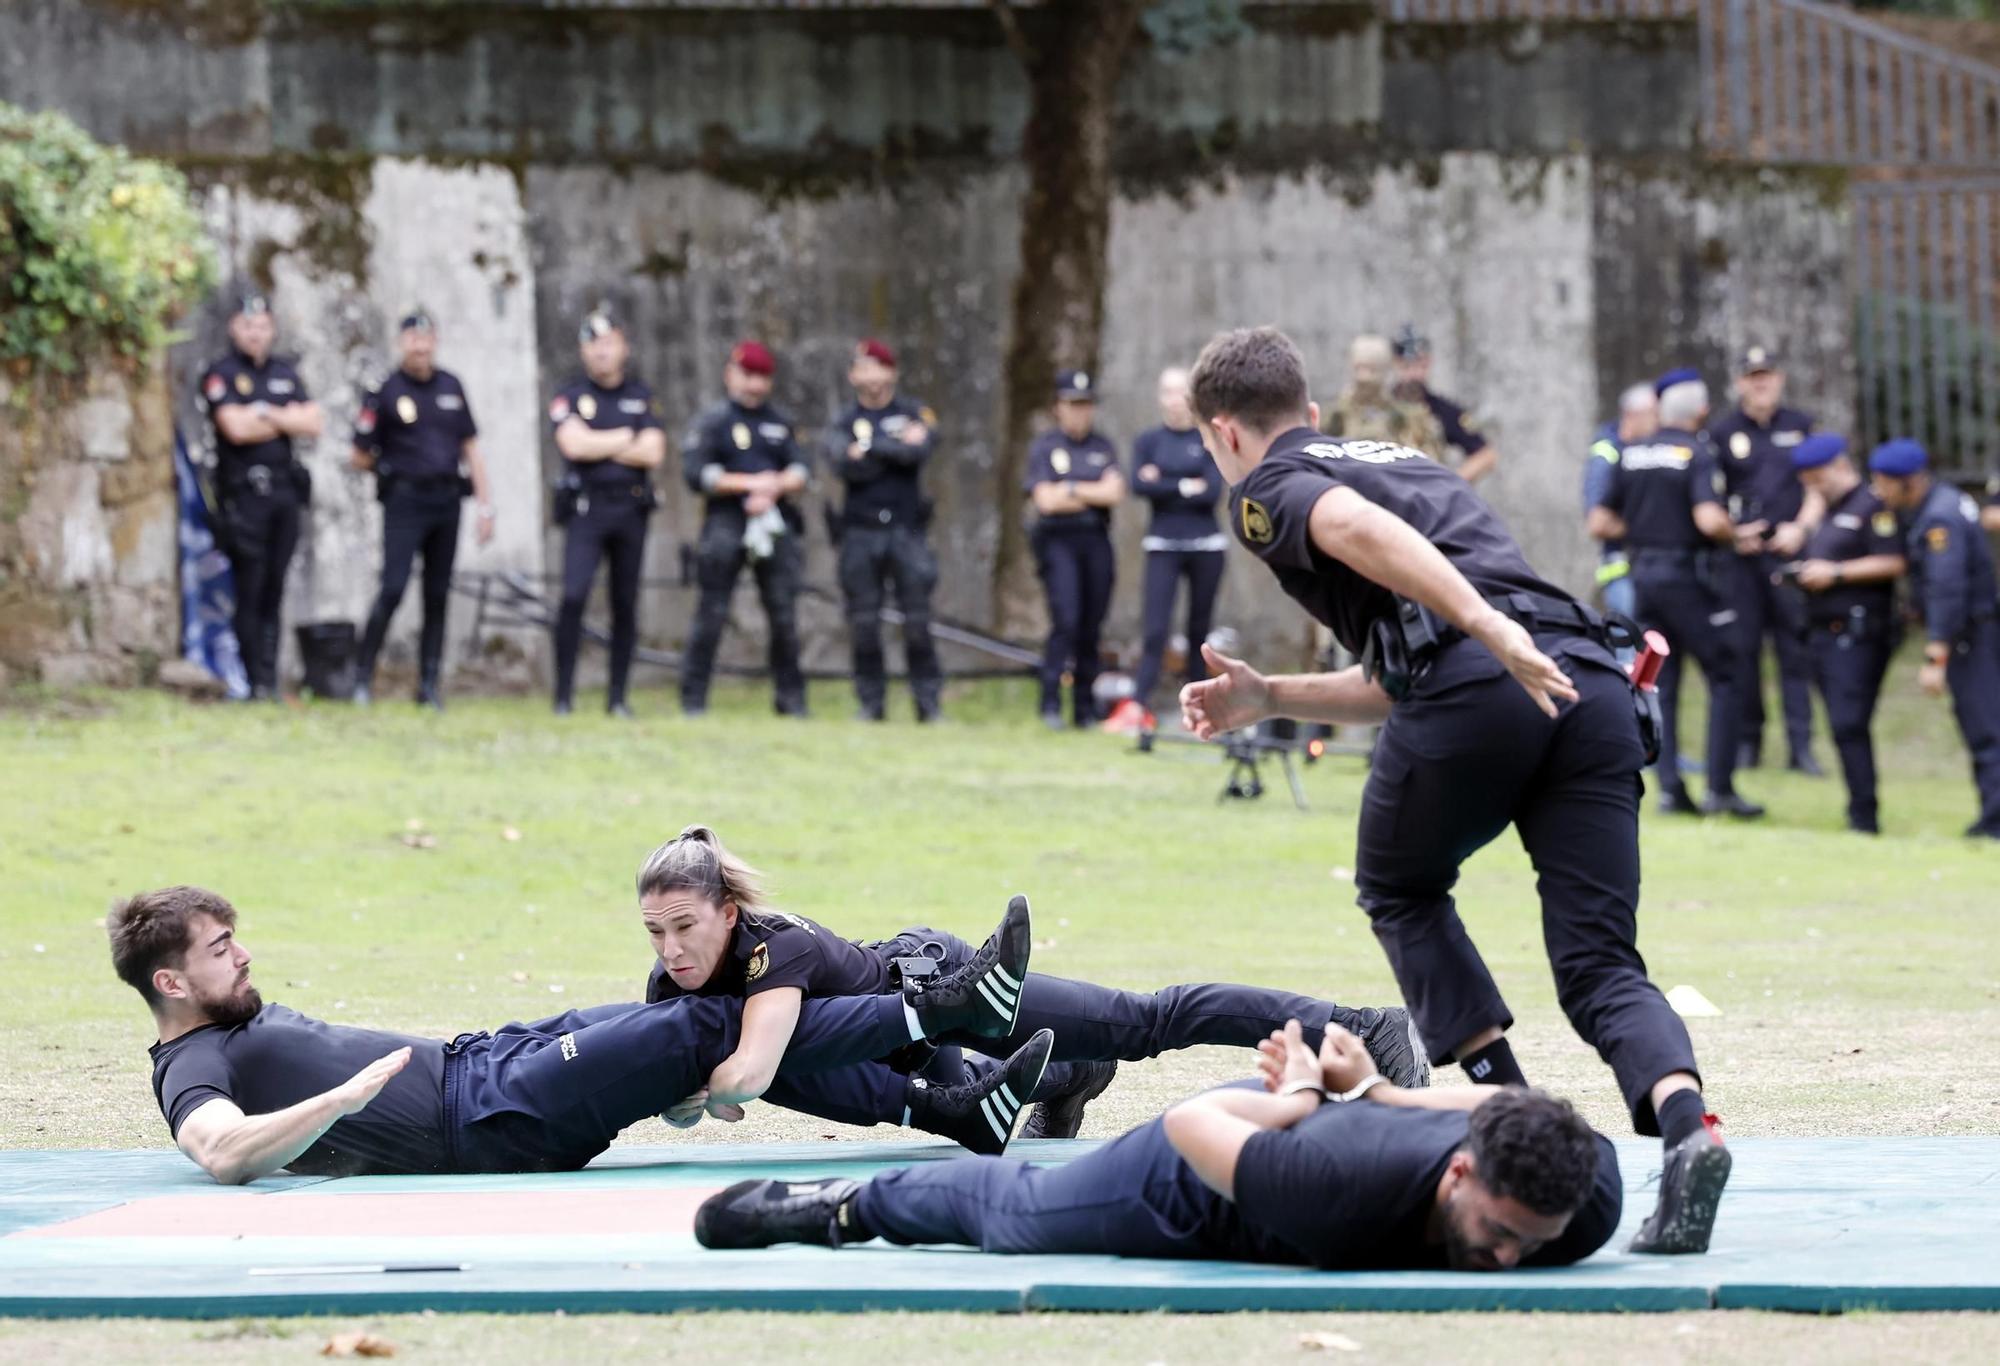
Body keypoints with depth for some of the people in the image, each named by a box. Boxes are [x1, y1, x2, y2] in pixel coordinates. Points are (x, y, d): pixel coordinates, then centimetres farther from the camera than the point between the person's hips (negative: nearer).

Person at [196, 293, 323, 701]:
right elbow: (236, 427, -16)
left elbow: (313, 425, 6)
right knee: (249, 590, -7)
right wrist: (288, 420, -2)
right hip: (244, 493, -5)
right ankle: (256, 682, -7)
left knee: (274, 590, 6)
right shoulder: (220, 375, -2)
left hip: (284, 489, 5)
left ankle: (270, 678, 7)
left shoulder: (285, 373, 16)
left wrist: (266, 414, -7)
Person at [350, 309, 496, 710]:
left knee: (438, 597, 6)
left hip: (446, 500, 4)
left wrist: (484, 504, 10)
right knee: (392, 590, -14)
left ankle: (430, 686, 11)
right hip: (404, 501, -4)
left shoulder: (451, 387, 11)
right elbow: (360, 458, 4)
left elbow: (470, 448, 14)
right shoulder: (384, 392, -2)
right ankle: (362, 677, -3)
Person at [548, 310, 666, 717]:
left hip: (631, 509, 3)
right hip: (586, 510, -3)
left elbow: (653, 453, -2)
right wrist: (627, 438, -4)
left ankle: (617, 696, 10)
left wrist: (598, 446, -7)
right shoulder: (570, 396, 4)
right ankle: (564, 694, -13)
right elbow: (574, 444, -14)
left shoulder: (641, 397, 11)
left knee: (626, 604, 4)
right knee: (574, 595, -16)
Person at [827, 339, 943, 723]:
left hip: (906, 529, -1)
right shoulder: (843, 422, 10)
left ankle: (928, 702, -1)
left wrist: (871, 447, -7)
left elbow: (920, 451, -11)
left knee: (917, 620, -4)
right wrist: (898, 447, -9)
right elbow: (843, 465, -8)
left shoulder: (915, 414, 8)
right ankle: (871, 702, 7)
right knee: (864, 623, 1)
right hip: (861, 531, 1)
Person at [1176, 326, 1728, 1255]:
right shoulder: (1404, 460, 38)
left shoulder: (1267, 488, 15)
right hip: (1593, 681, 6)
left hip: (1477, 682, -5)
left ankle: (1508, 1106, 9)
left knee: (1399, 892, 23)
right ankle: (1688, 1125, -25)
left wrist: (1494, 632, -21)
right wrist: (1270, 699, 44)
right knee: (1599, 969, 3)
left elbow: (1363, 530, -10)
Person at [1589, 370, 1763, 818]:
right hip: (1689, 576, -6)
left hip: (1644, 577, 6)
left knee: (1660, 684, 11)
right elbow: (1709, 519, -24)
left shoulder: (1631, 457, 8)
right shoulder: (1697, 454, -11)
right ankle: (1720, 788, -4)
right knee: (1726, 677, 2)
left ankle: (1670, 788, 4)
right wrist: (1733, 535, -4)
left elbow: (1599, 524, 8)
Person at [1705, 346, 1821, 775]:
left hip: (1789, 551, 1)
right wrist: (1732, 533, -7)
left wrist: (1801, 527, -3)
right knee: (1743, 647, -1)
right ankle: (1747, 741, 9)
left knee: (1796, 649, -3)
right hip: (1740, 555, -1)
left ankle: (1801, 746, -4)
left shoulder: (1800, 426, 12)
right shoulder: (1722, 431, 7)